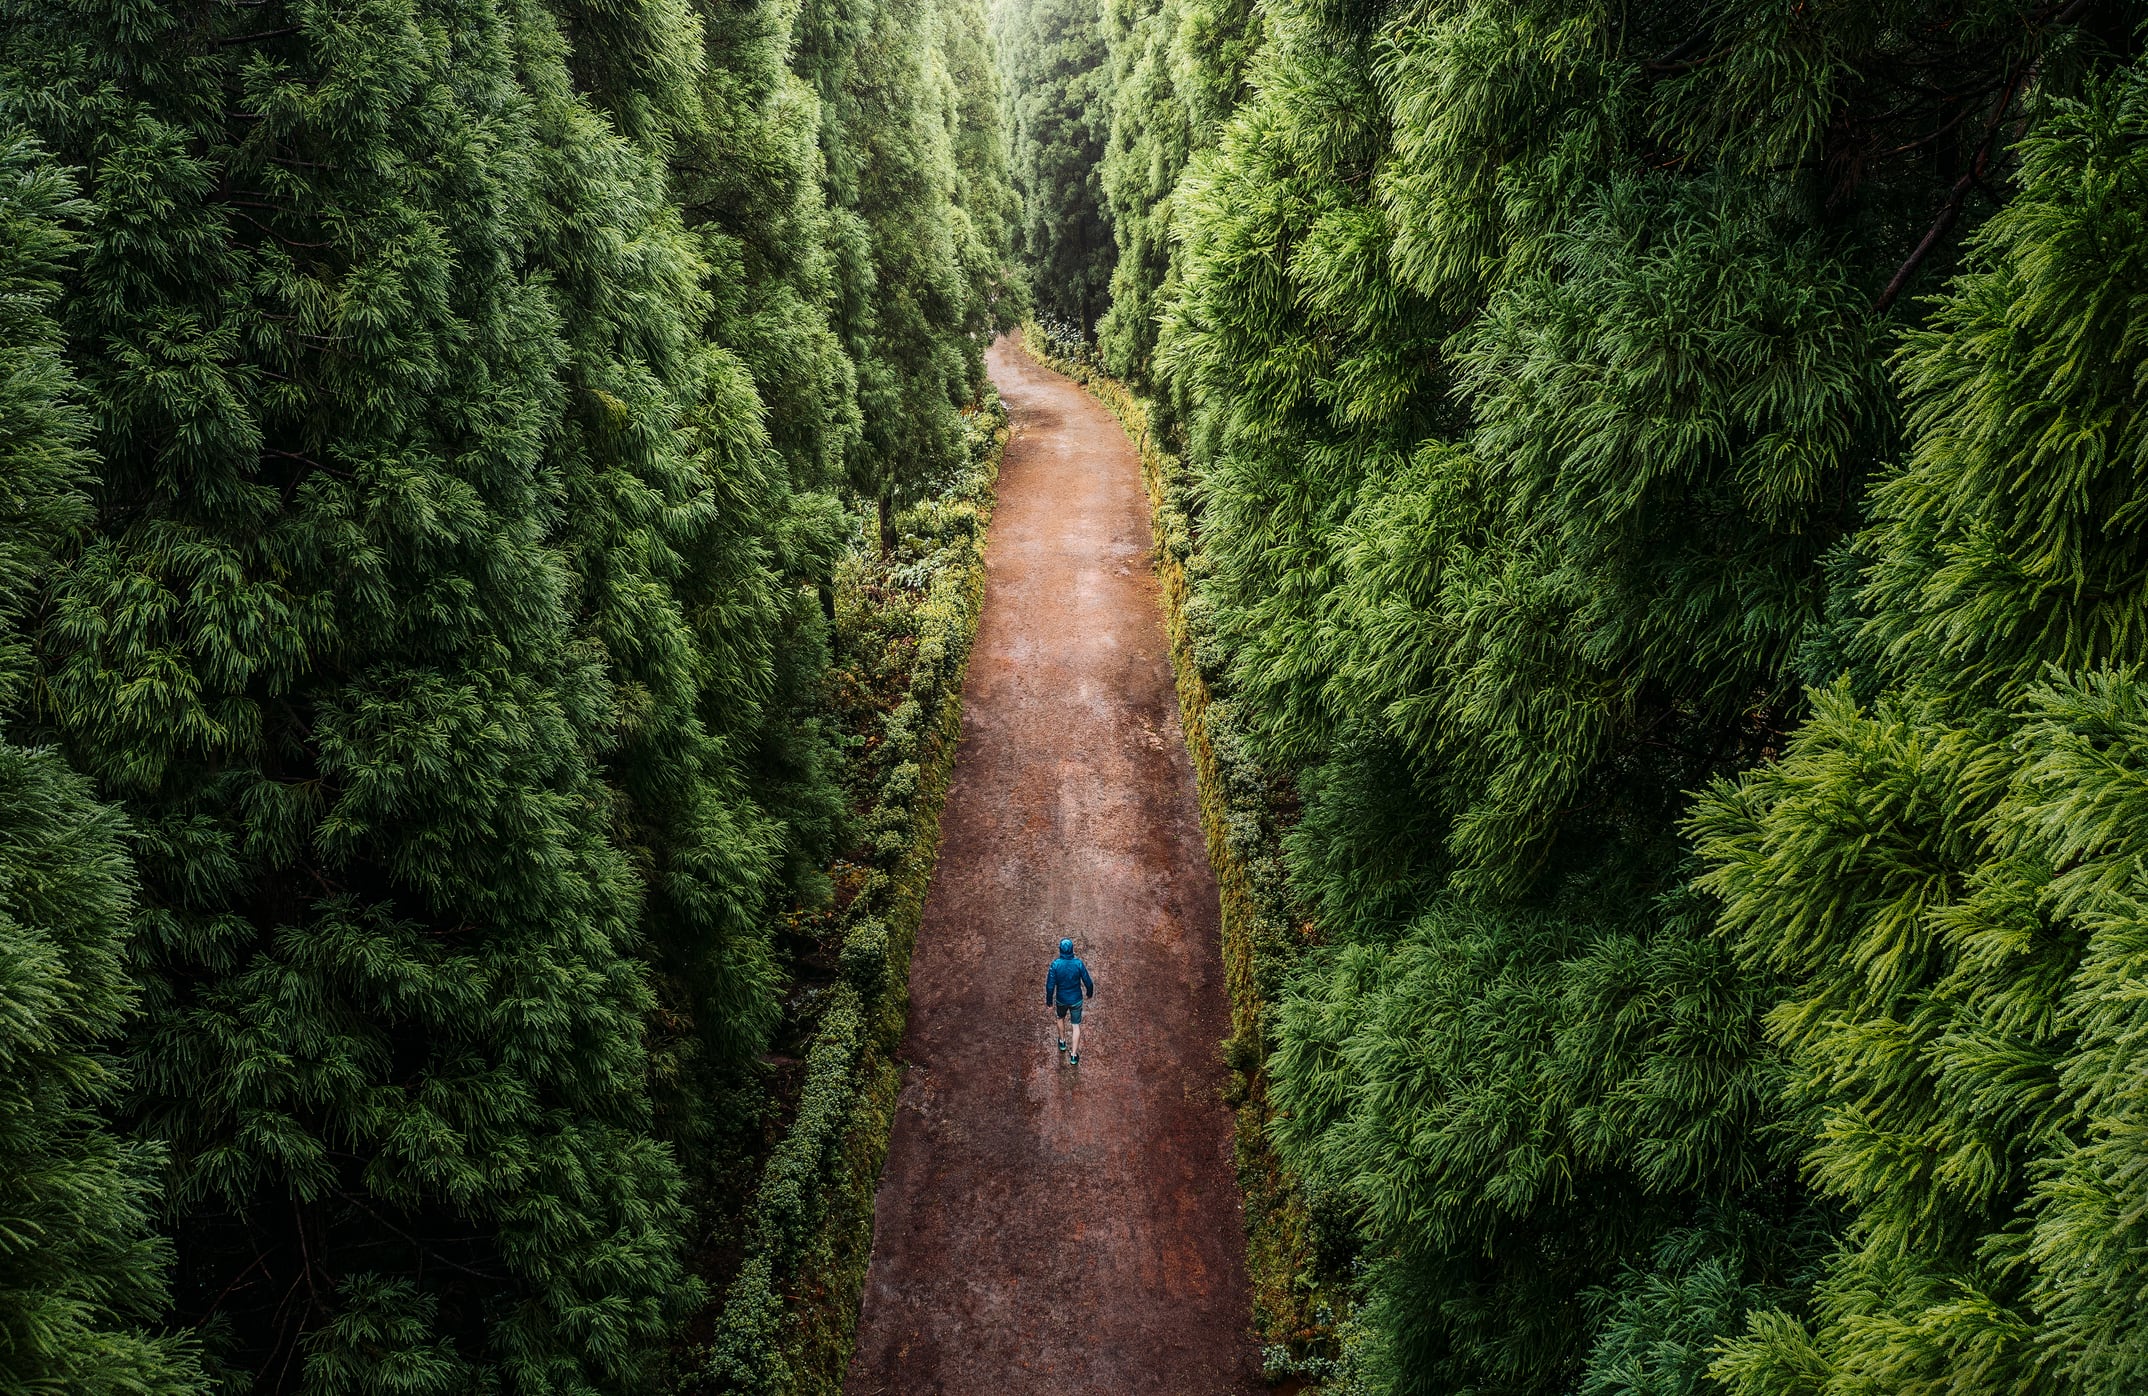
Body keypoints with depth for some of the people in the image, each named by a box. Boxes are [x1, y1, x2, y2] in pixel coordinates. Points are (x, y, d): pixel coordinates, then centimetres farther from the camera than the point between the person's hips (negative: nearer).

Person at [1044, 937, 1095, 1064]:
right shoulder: (1078, 963, -22)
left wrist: (1049, 1002, -3)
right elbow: (1088, 982, -13)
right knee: (1076, 1025, 15)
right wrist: (1089, 993, 9)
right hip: (1076, 1000, -1)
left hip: (1061, 1000, 1)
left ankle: (1062, 1042, 50)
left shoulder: (1055, 964, -23)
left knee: (1060, 1017, 32)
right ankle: (1074, 1056, 19)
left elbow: (1050, 986, -18)